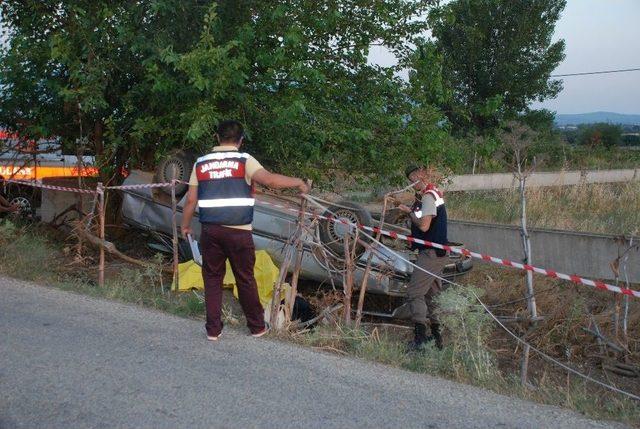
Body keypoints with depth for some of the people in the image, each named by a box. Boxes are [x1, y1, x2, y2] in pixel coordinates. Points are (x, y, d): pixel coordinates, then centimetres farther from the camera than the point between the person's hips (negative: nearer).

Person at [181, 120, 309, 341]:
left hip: (210, 230, 2)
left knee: (212, 279, 12)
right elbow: (270, 180, -18)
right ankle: (257, 326, 22)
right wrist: (298, 182, -4)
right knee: (245, 279, 10)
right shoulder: (244, 160, -4)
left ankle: (213, 329, 14)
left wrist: (185, 225, 20)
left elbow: (191, 199, 7)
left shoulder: (201, 163, 7)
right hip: (238, 232, -2)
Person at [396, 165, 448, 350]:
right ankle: (436, 337, 23)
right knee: (429, 295, 17)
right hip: (437, 253, 11)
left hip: (430, 253, -11)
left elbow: (424, 225, -25)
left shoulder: (428, 196, -16)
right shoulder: (433, 193, 17)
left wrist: (410, 212, -10)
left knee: (414, 293, -11)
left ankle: (420, 338, -16)